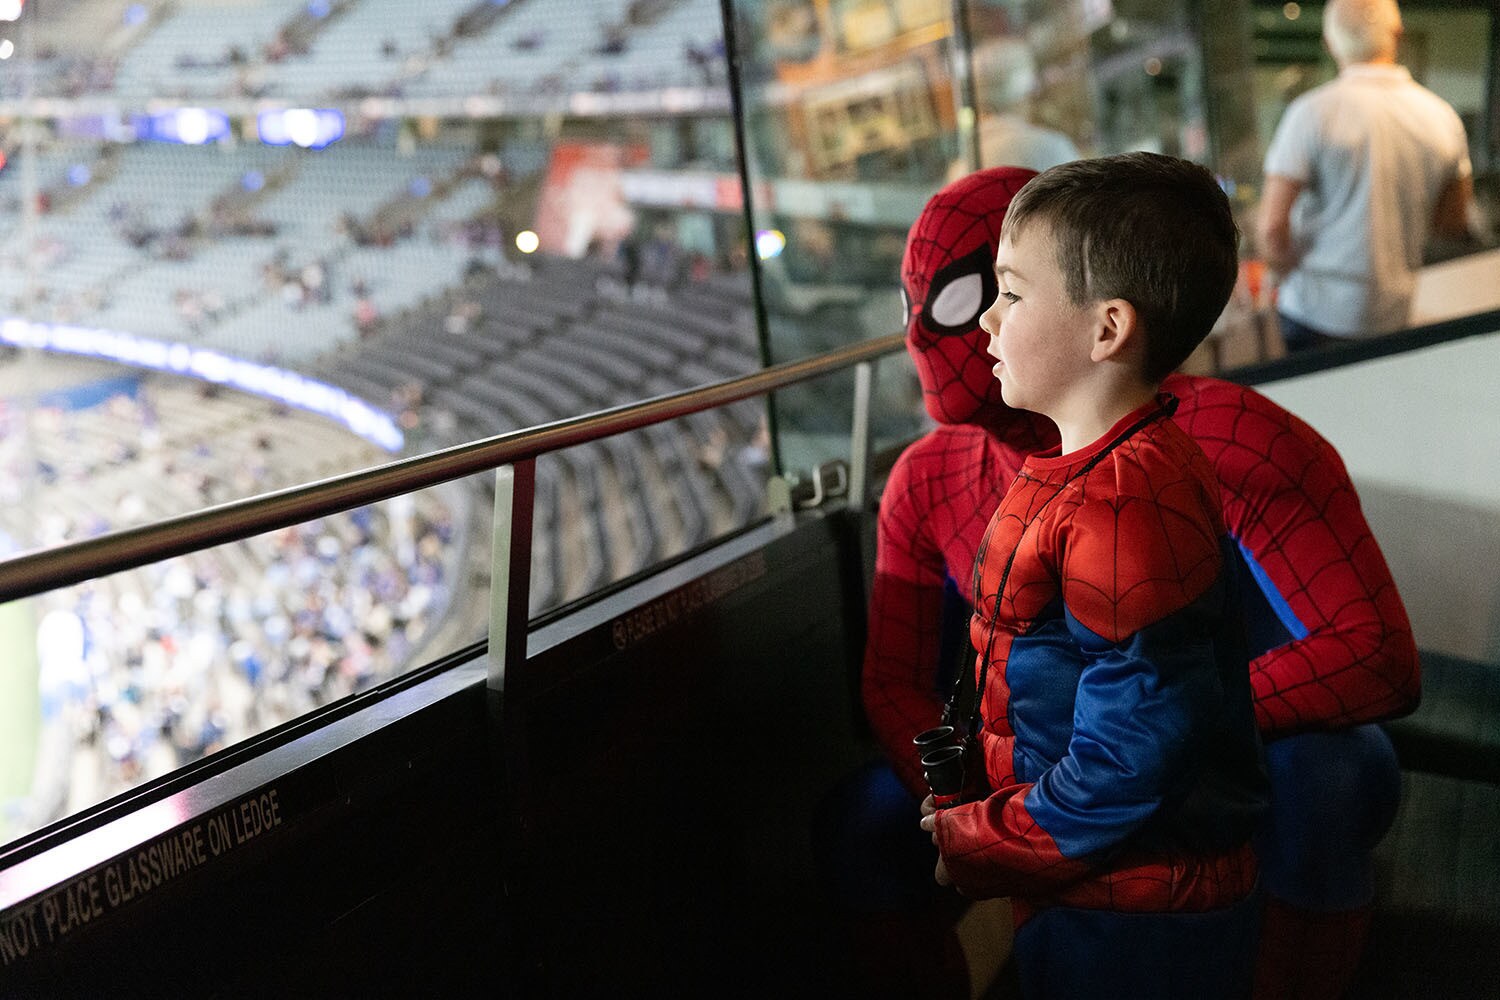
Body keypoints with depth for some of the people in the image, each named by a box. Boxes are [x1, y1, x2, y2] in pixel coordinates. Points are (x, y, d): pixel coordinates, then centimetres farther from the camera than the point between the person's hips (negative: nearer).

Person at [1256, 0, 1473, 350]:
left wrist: (1293, 278, 4)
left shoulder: (1312, 113, -11)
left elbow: (1271, 226, -15)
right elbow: (1453, 225, 13)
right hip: (1395, 314, 4)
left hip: (1317, 313, -4)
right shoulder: (1442, 116, 2)